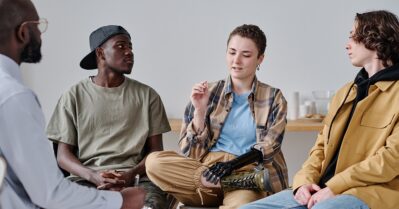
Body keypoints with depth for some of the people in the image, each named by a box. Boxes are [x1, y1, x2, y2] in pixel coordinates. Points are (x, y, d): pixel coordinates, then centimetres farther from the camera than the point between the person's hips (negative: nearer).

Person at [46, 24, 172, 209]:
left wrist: (132, 174, -11)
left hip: (136, 178, 0)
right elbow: (64, 155, 6)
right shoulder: (74, 96, 9)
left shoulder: (147, 95, 12)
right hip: (86, 178, 0)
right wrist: (94, 177, -13)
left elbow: (155, 150, 10)